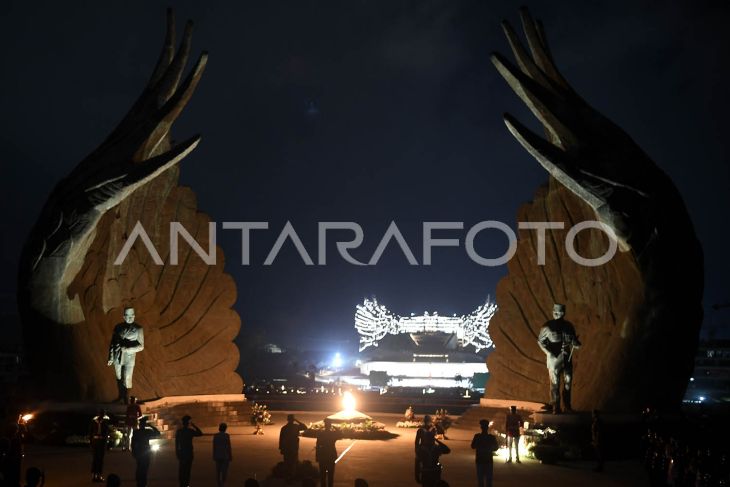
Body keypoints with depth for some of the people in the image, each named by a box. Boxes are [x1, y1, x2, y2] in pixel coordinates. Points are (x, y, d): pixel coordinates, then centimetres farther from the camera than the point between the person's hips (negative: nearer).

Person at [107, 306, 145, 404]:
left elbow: (141, 346, -11)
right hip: (117, 357, 3)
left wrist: (127, 349, -23)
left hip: (129, 359, -3)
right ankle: (120, 397, 37)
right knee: (119, 378, 17)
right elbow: (112, 343, 6)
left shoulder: (138, 329, -11)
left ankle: (126, 400, 20)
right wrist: (111, 357, 5)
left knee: (127, 380, 0)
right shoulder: (118, 327, -2)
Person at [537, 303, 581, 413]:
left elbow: (574, 340, 13)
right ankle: (556, 407, 6)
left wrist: (576, 344, -10)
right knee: (555, 383, -1)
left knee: (568, 383, 8)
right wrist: (547, 352, -11)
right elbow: (540, 341, 0)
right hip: (554, 358, -4)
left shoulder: (569, 326, 5)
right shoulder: (548, 327, -5)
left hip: (567, 358, 4)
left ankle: (567, 406, 19)